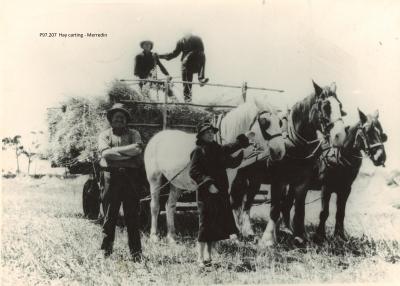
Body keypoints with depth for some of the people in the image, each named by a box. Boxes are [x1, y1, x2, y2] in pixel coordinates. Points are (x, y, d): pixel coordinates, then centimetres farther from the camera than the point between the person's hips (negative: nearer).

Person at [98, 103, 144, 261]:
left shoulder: (134, 134, 13)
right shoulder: (104, 135, 11)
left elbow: (138, 150, -6)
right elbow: (105, 153, -8)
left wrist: (115, 150, -7)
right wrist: (128, 151, -9)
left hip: (131, 177, 1)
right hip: (111, 176, 0)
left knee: (132, 215, 2)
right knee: (109, 214, 2)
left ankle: (136, 251, 7)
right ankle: (107, 249, 13)